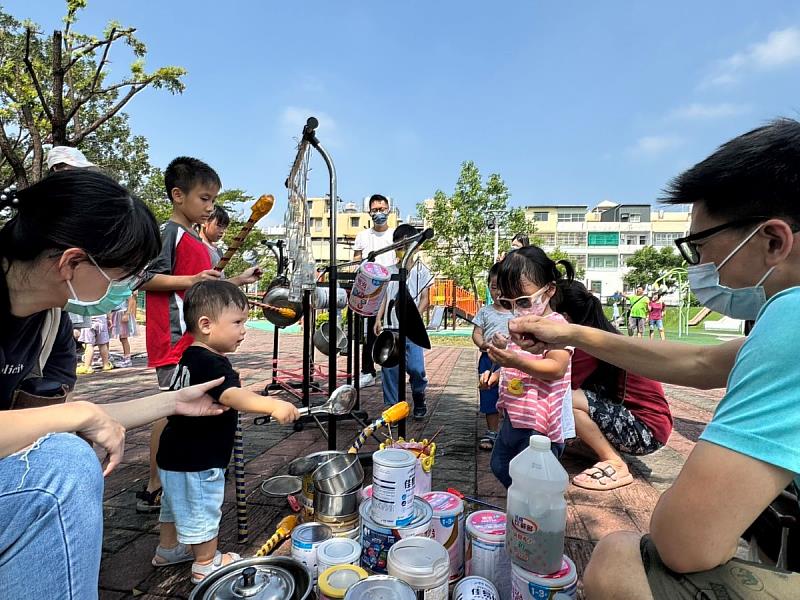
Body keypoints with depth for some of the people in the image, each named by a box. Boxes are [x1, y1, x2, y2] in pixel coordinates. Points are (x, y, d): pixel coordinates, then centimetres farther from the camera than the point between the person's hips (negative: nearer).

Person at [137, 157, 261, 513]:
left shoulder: (196, 241, 18)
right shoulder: (169, 234, -10)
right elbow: (144, 278, -17)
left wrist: (237, 281, 17)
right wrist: (191, 280, -25)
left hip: (193, 339, 9)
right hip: (174, 337, -9)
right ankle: (153, 490, 10)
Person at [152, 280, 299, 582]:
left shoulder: (190, 357, 3)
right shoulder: (211, 364, -29)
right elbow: (232, 396, -48)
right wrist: (271, 404, -61)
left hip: (176, 455, 10)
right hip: (197, 462, -10)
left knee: (177, 504, 28)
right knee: (203, 513, 10)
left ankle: (168, 549, 47)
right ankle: (207, 563, 28)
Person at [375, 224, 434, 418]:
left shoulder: (421, 270, 1)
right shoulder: (391, 271, 12)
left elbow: (425, 298, -3)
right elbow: (385, 297, 15)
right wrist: (378, 318, 5)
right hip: (391, 328, 4)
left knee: (415, 367, -9)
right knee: (389, 368, 3)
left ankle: (419, 400, 19)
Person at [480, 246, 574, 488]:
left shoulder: (556, 325, -15)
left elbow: (556, 368, -26)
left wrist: (517, 361, -38)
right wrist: (497, 374, 9)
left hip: (539, 422, -9)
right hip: (513, 416, 10)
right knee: (500, 466, 22)